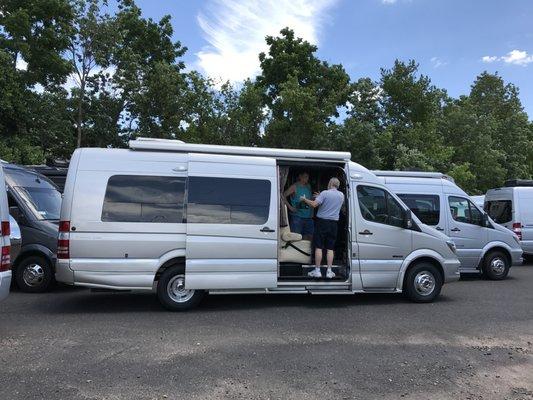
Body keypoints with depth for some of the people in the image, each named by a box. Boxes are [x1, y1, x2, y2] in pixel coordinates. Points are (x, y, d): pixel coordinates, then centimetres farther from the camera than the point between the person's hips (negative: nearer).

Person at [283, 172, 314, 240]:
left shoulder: (308, 186, 13)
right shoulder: (294, 187, -5)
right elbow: (283, 196, -10)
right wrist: (290, 207, -13)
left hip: (308, 216, 6)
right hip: (297, 216, -6)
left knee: (309, 236, 9)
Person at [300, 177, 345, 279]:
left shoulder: (325, 193, -10)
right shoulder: (342, 195, 9)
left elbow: (314, 204, -16)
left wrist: (304, 199, 0)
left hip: (322, 221, -4)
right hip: (333, 223, 5)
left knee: (318, 247, 1)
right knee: (330, 248, 8)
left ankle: (317, 270, 2)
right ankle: (329, 271, 7)